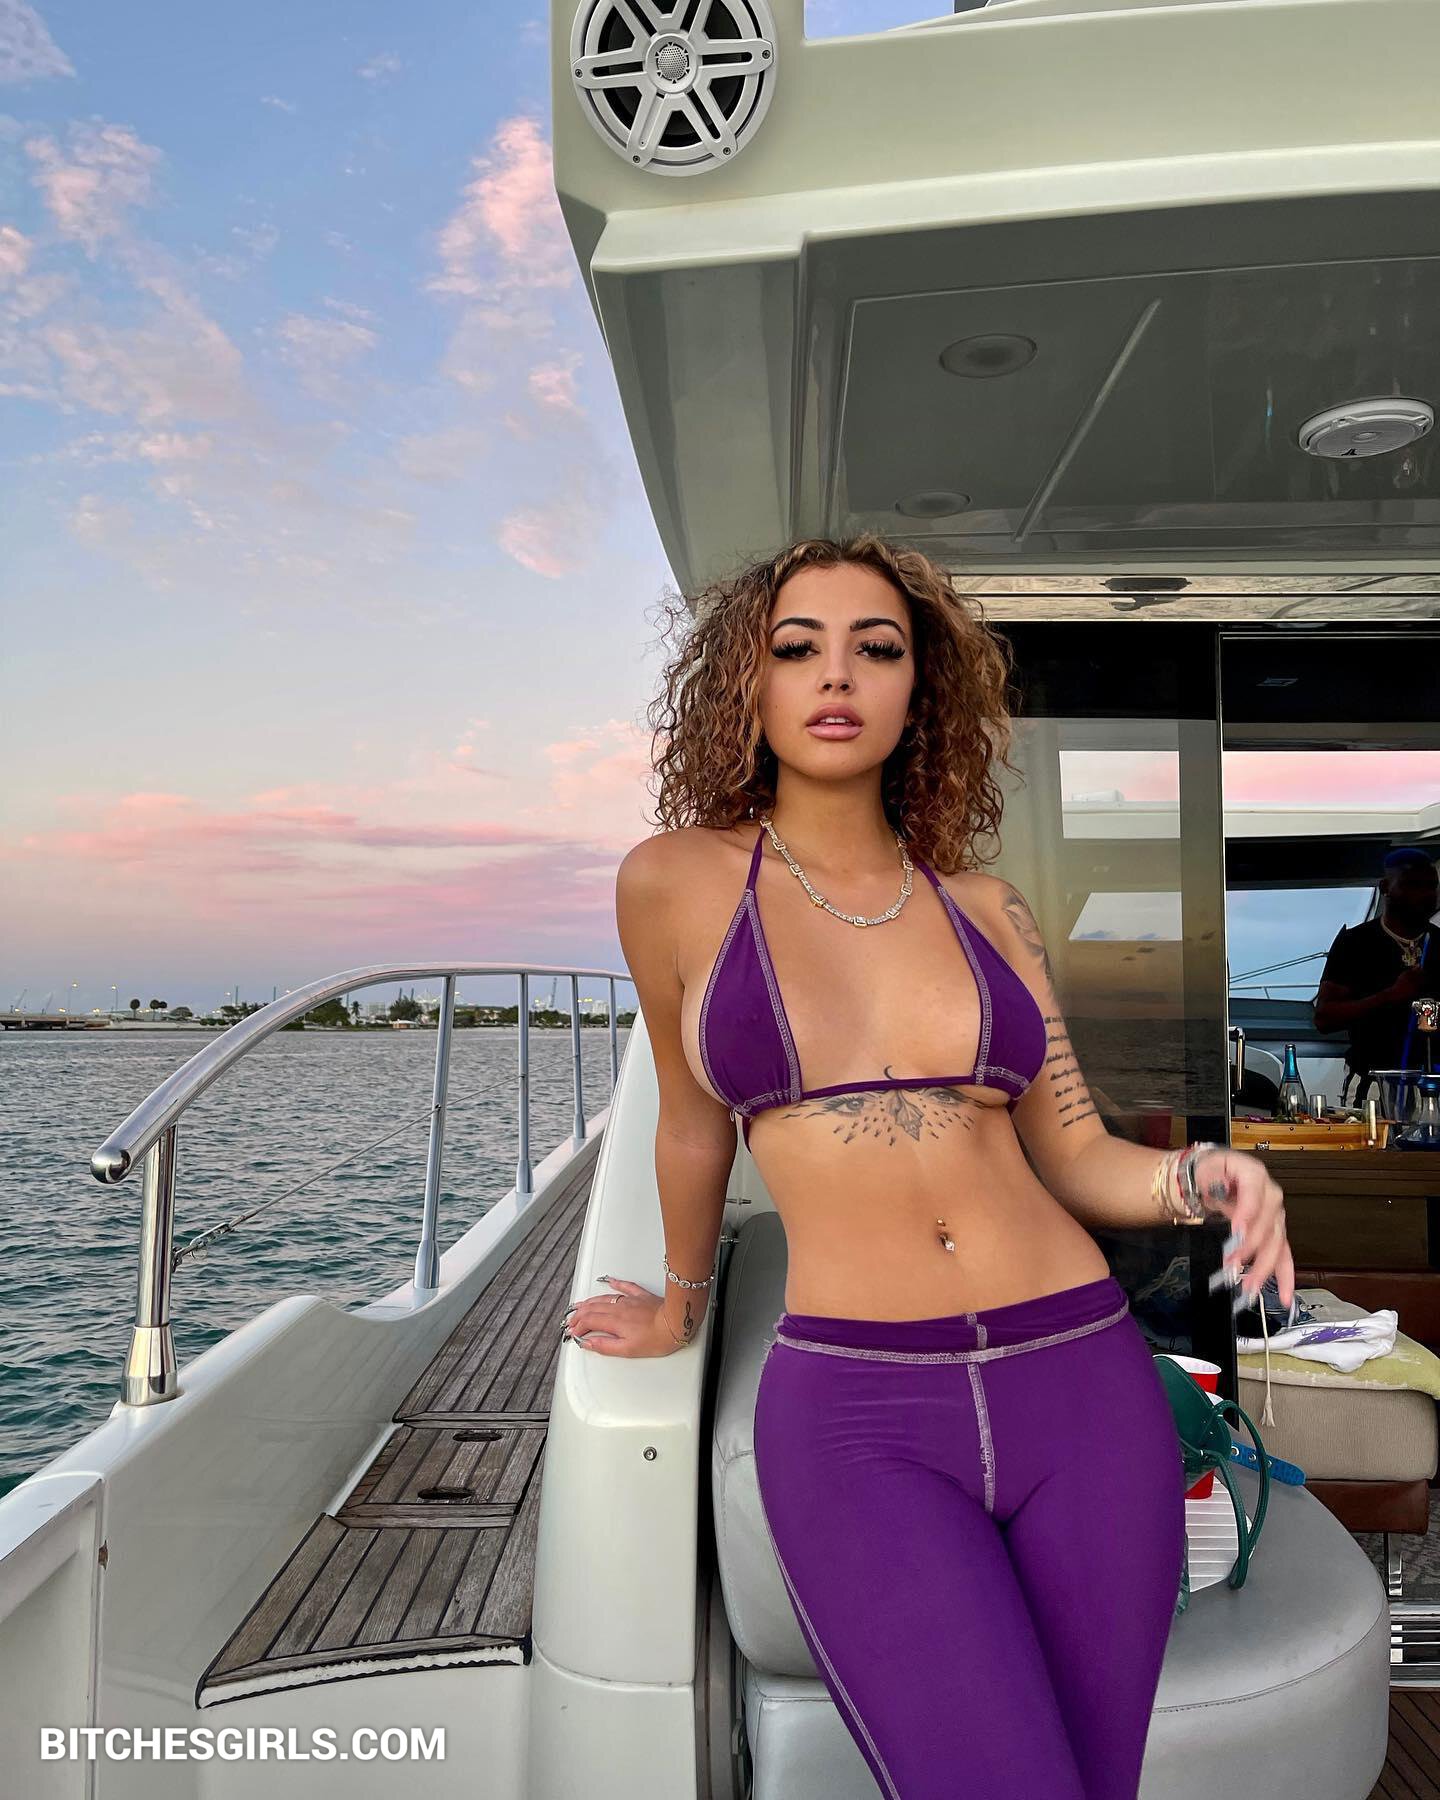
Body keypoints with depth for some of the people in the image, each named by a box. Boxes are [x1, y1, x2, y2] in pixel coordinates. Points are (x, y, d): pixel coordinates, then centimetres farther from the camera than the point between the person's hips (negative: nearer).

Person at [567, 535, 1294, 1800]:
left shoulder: (986, 909, 7)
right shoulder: (678, 881, 0)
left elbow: (1077, 1156, 10)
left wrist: (1203, 1177, -10)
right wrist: (681, 1307, 25)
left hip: (1083, 1382, 3)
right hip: (856, 1413, -3)